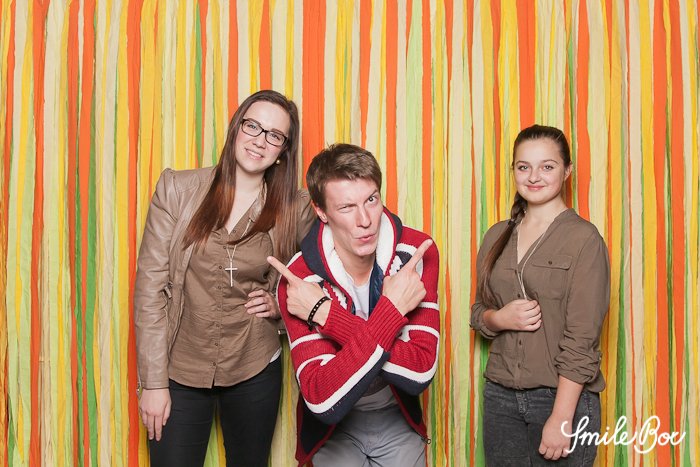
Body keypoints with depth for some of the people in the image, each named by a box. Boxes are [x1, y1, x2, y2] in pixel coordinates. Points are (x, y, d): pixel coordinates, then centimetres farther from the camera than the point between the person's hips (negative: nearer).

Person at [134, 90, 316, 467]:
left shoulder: (296, 209, -3)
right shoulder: (177, 189, -6)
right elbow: (150, 284, -6)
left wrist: (280, 305, -9)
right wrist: (153, 381, -8)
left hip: (255, 371, 1)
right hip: (179, 370, -1)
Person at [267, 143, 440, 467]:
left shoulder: (416, 252, -21)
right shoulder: (300, 280, -25)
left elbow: (420, 373, -30)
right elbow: (324, 401, -35)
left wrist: (326, 313, -34)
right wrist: (393, 308, -38)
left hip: (399, 417, 2)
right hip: (334, 427, -1)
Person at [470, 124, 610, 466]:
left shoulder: (583, 239, -10)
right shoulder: (497, 236, 6)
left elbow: (581, 339, -14)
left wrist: (561, 418, -17)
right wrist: (499, 318, -10)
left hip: (562, 397, -4)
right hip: (500, 396, 5)